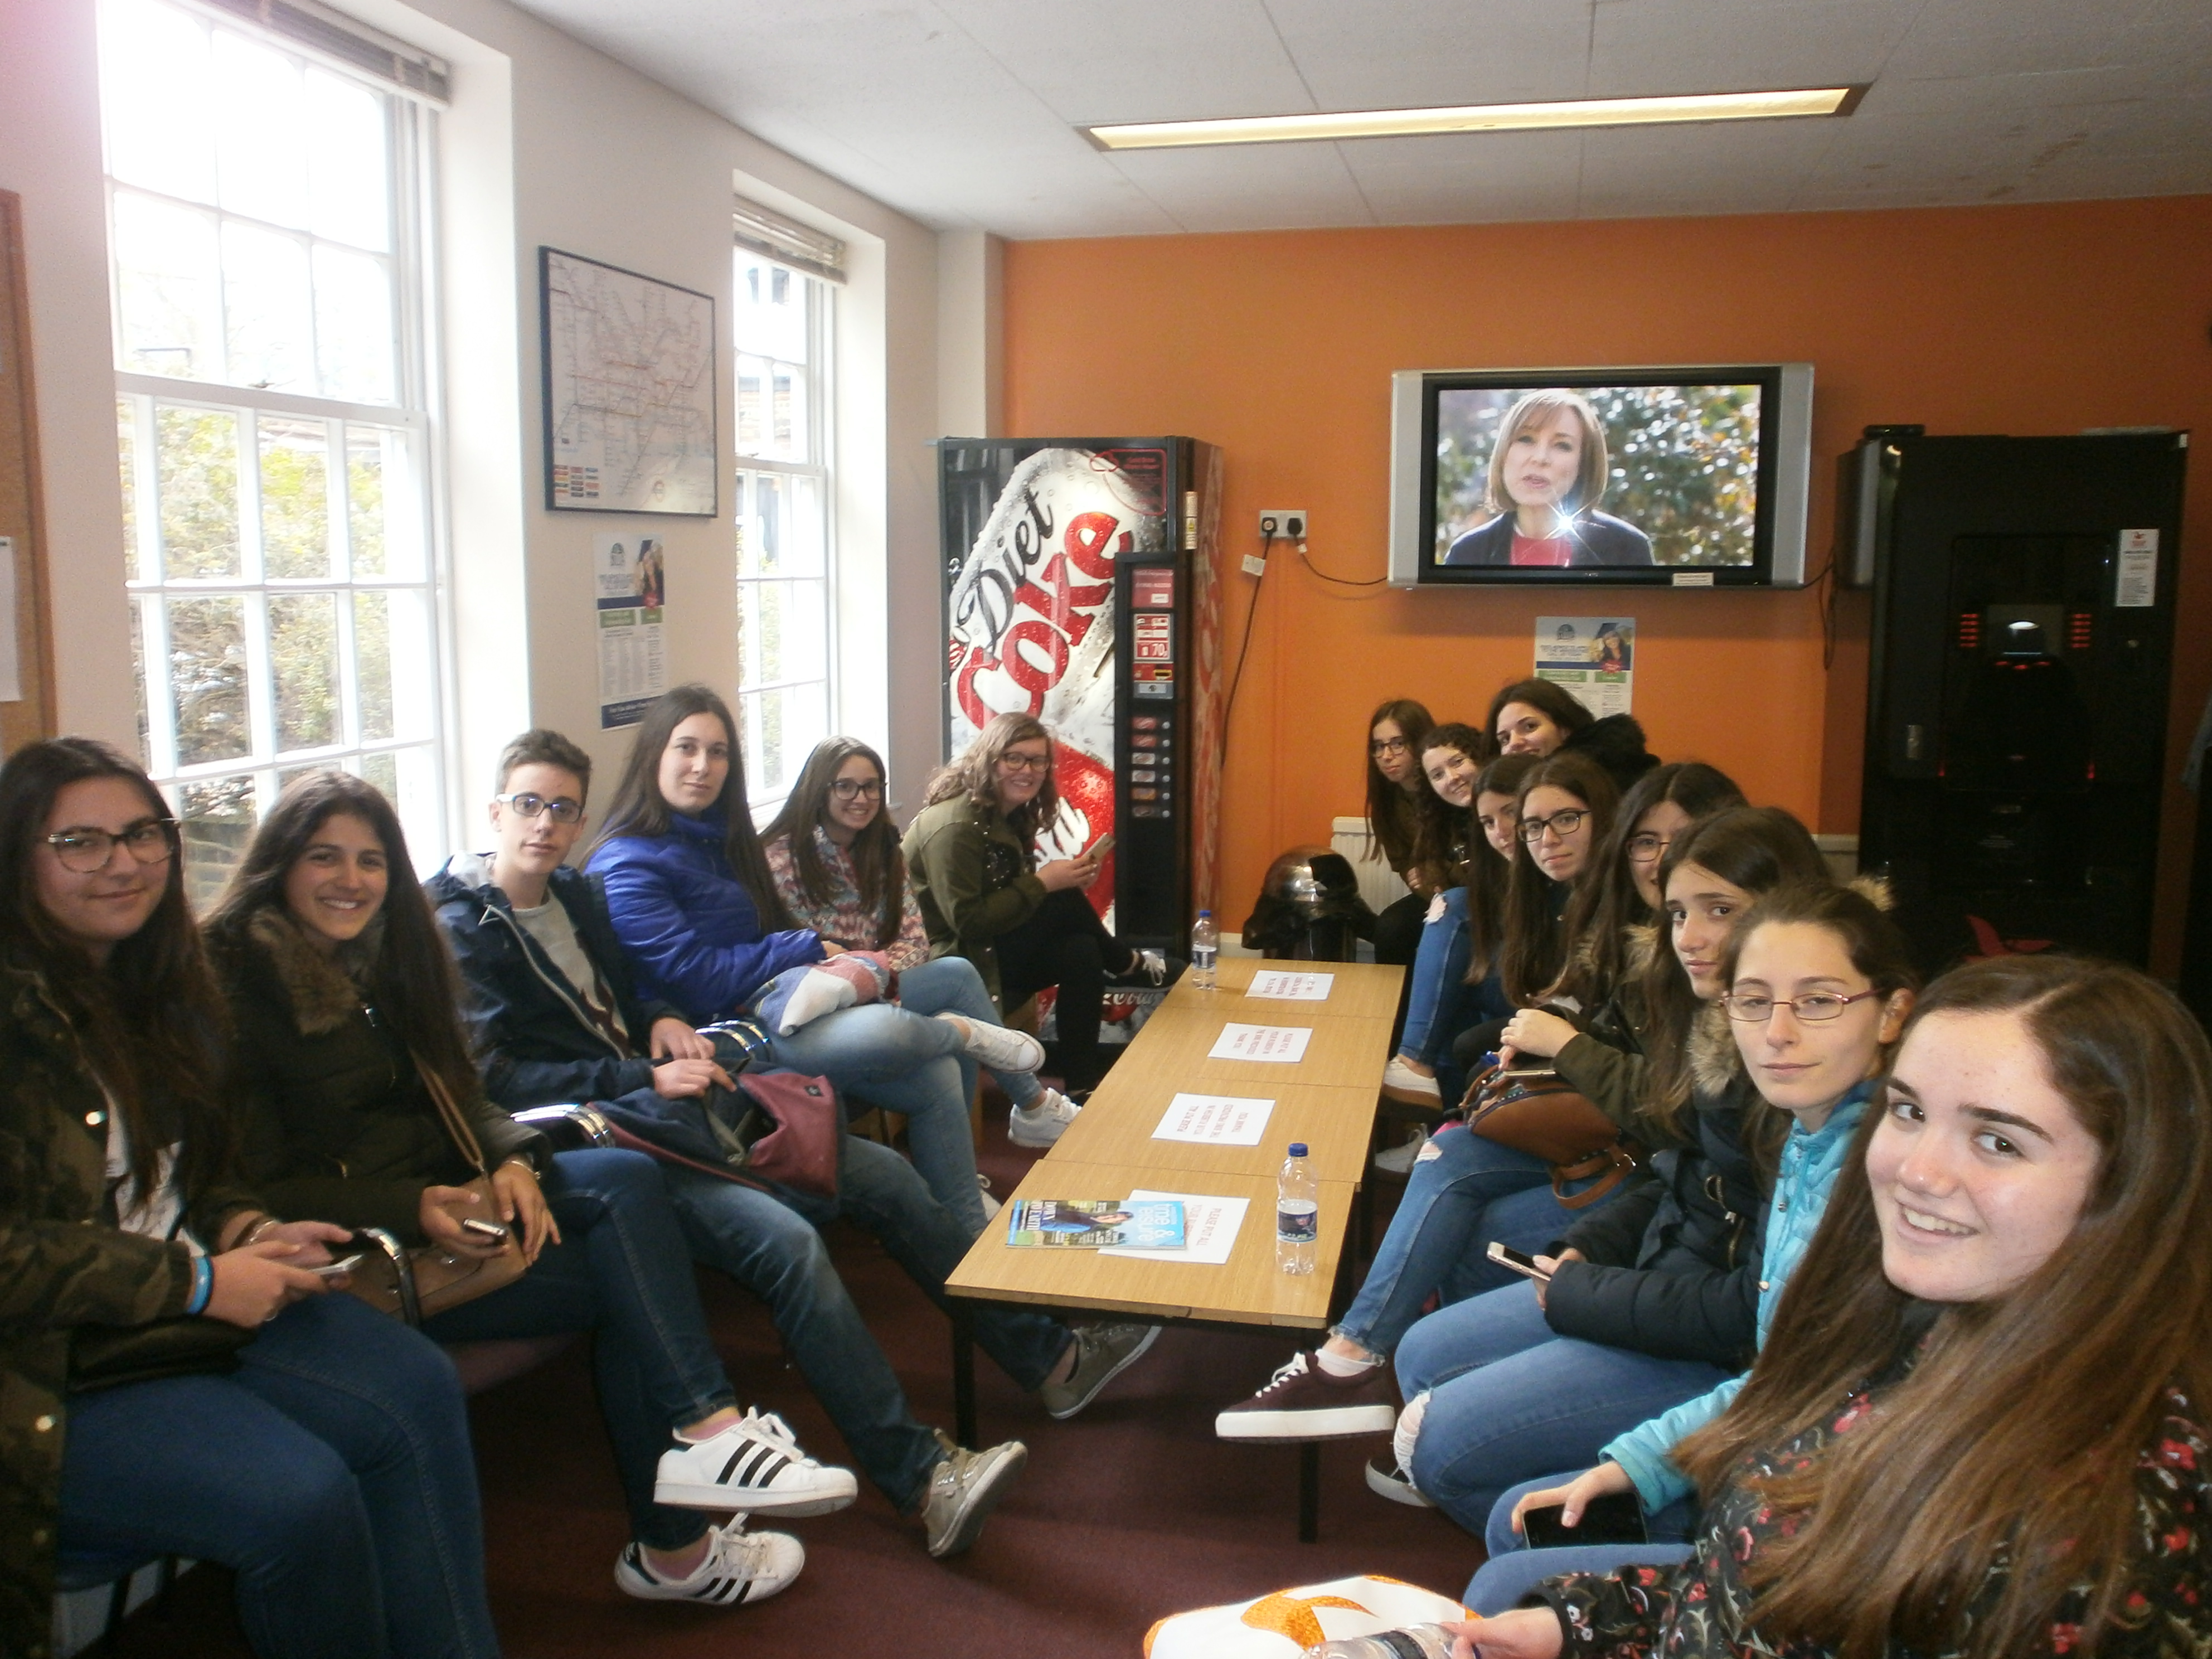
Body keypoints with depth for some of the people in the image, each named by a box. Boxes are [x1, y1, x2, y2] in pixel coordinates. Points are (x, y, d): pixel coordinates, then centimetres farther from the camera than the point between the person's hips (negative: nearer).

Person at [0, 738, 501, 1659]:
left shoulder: (157, 987, 12)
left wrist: (247, 1232, -1)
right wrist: (197, 1280, -19)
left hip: (187, 1302, 7)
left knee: (417, 1389, -15)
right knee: (300, 1496, -26)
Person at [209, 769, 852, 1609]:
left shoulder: (387, 954, 14)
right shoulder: (236, 983, -10)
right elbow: (260, 1184, -14)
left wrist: (513, 1161, -11)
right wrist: (413, 1210, -26)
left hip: (441, 1196, 7)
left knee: (627, 1177, -19)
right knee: (623, 1284, -20)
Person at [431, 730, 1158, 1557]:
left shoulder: (577, 895, 16)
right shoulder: (463, 927, -8)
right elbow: (496, 1074, -18)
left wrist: (661, 1025, 5)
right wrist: (644, 1078, -23)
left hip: (660, 1106, 9)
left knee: (885, 1176, 0)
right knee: (785, 1239, -31)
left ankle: (1047, 1356, 8)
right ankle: (920, 1478, -29)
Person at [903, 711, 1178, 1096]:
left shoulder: (1011, 816, 8)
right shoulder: (954, 826, -22)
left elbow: (1013, 894, 11)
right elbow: (967, 921, -26)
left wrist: (1070, 879, -8)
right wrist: (1043, 882, -23)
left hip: (994, 948, 9)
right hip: (960, 965, -9)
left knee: (1082, 952, -14)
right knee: (1065, 901, -18)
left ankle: (1083, 1086, -9)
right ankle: (1131, 965, 9)